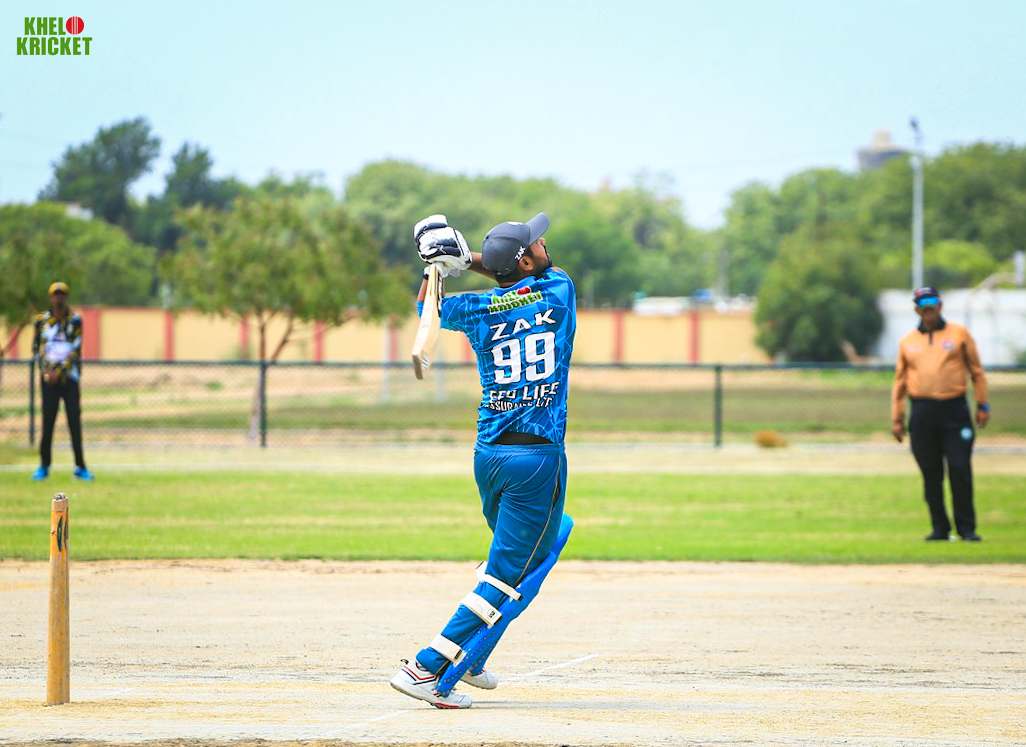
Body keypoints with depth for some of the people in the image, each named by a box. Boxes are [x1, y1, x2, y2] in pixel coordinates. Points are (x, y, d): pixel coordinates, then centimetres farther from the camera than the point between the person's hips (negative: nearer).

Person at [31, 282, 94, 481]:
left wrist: (59, 371, -13)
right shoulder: (42, 320, 7)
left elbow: (76, 349, -5)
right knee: (47, 422, -2)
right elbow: (37, 348, 10)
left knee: (75, 422, -3)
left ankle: (80, 467, 2)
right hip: (49, 377, 1)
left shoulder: (75, 320, 2)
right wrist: (45, 371, -4)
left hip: (69, 377, -1)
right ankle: (44, 466, 6)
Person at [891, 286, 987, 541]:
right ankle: (940, 527, 10)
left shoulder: (959, 334, 8)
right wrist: (897, 419, 9)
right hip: (922, 413, 2)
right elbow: (900, 381, 14)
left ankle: (966, 527, -1)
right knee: (931, 474, 2)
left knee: (960, 469, -7)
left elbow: (976, 371, 7)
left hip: (955, 410, -2)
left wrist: (983, 405, -1)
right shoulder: (907, 341, 13)